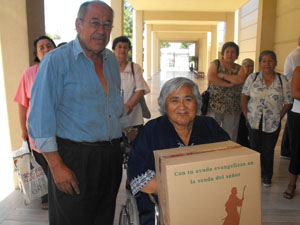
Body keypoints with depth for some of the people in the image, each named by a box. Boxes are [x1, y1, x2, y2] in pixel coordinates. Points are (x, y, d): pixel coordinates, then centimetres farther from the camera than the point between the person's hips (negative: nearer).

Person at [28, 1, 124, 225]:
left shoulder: (112, 60, 10)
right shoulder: (56, 60, -10)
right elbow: (41, 117, -14)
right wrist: (56, 165, -17)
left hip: (111, 156, 6)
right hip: (75, 158, -6)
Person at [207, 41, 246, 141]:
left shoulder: (239, 69, 12)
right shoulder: (215, 64, 6)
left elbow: (240, 80, -10)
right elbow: (210, 78, -13)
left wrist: (222, 75, -11)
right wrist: (229, 84, -13)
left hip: (232, 109, 3)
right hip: (214, 106, -2)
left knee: (230, 138, 6)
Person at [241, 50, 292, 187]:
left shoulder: (283, 80, -2)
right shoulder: (253, 78, -1)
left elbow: (287, 102, 2)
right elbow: (244, 96, 3)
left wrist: (279, 117, -4)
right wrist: (246, 114, -2)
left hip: (272, 124, 0)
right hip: (254, 122, 1)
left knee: (268, 151, 9)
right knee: (255, 149, 10)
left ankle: (267, 177, 28)